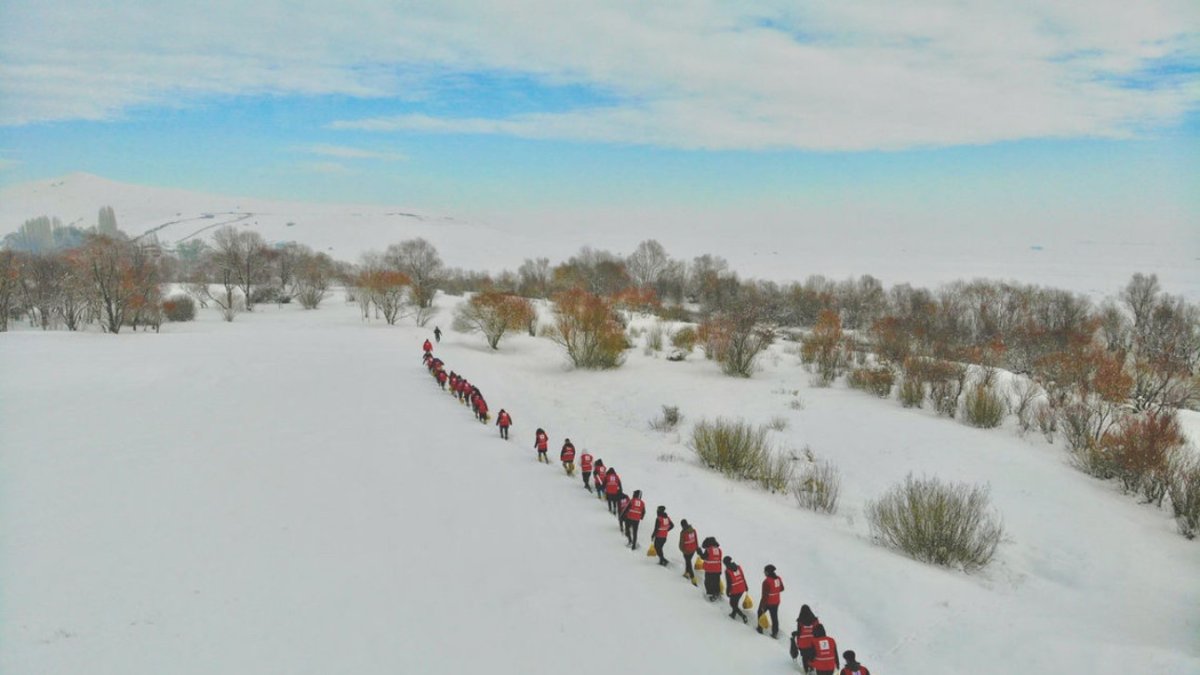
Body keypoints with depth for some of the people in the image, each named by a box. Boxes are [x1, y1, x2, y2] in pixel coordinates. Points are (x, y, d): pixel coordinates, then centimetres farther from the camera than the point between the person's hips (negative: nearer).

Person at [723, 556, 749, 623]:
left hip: (735, 591, -6)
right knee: (735, 602, 27)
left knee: (733, 604, 12)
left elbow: (729, 583, -15)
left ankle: (743, 616, 1)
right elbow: (743, 578, 7)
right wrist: (746, 587, 19)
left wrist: (727, 592, -1)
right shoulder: (738, 567, 0)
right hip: (742, 589, 6)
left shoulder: (728, 571, -17)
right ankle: (733, 614, 42)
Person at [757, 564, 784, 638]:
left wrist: (762, 605, -17)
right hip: (776, 602, 5)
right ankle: (775, 633, 23)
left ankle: (760, 628, 31)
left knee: (760, 613, 20)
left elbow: (765, 595, -25)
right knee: (774, 617, 17)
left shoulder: (767, 581, -28)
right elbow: (782, 589, 9)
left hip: (767, 602, -5)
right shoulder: (778, 578, -7)